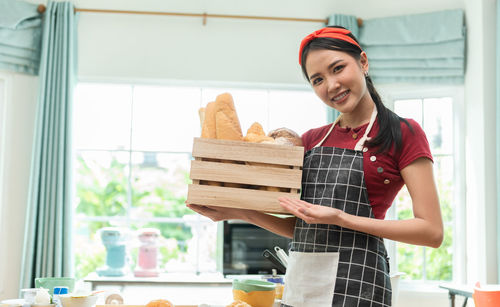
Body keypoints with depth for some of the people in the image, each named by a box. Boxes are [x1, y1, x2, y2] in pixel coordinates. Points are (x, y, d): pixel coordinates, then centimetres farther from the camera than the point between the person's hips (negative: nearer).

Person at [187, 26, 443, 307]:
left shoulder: (403, 133, -3)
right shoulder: (312, 140, 12)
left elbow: (432, 231, -9)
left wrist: (340, 218, -16)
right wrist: (242, 213, 0)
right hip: (299, 283, 5)